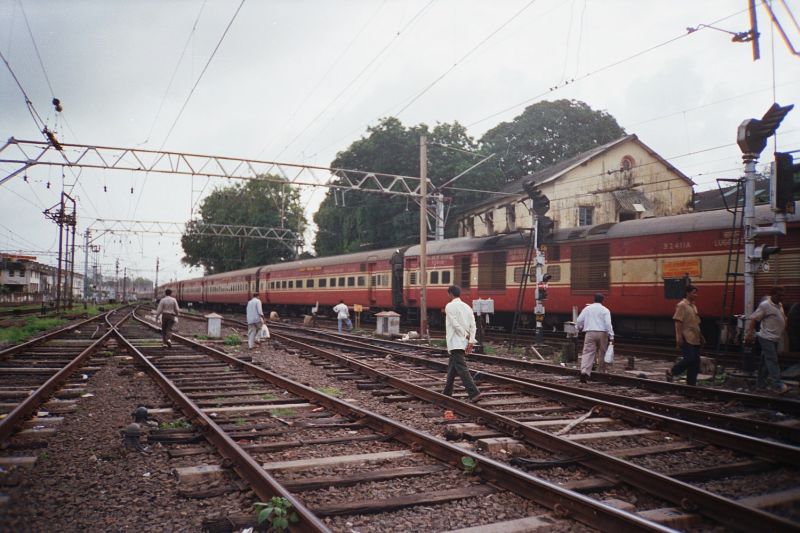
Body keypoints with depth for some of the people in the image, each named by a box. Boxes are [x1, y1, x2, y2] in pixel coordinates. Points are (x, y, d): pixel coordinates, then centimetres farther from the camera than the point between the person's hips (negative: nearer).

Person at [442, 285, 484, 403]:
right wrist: (471, 341, -1)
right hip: (464, 343, 8)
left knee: (462, 368, -12)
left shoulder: (450, 306, -7)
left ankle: (474, 393, -21)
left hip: (455, 342, -8)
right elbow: (473, 325, 4)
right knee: (452, 367, 19)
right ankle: (447, 392, 27)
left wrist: (465, 336, -9)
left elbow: (455, 324, -17)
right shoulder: (467, 307, 13)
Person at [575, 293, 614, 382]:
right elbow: (608, 324, -9)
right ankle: (601, 372, 23)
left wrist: (580, 328, 28)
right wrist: (611, 337, -8)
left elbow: (579, 321, 7)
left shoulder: (587, 308, 8)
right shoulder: (605, 310, 0)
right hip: (602, 333, -1)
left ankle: (584, 372, -22)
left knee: (588, 353, -5)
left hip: (590, 333, 1)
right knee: (602, 353, 13)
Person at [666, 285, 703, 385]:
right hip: (686, 339, -9)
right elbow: (678, 322, -16)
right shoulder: (682, 305, -11)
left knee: (695, 361, 6)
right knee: (689, 359, -14)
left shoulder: (694, 306, 16)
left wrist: (700, 336, 22)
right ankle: (671, 372, 5)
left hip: (695, 339, 9)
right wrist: (679, 337, -22)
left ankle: (691, 383, 12)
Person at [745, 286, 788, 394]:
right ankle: (777, 385, -14)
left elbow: (783, 319, 25)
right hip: (767, 338, -9)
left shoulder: (779, 305, 13)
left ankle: (761, 383, 21)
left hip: (774, 338, 9)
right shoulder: (765, 305, -13)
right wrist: (749, 333, -23)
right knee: (772, 361, -11)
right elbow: (754, 318, -16)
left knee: (766, 361, 13)